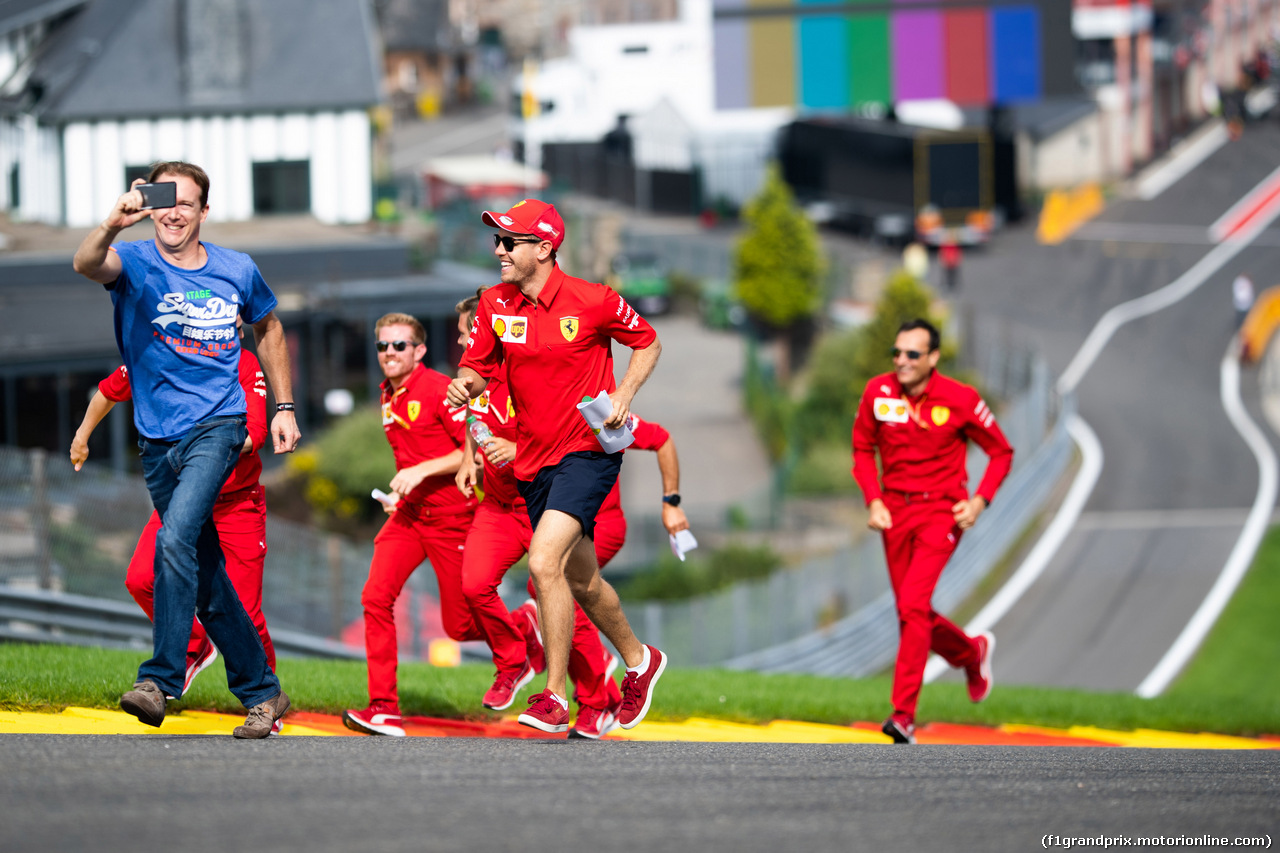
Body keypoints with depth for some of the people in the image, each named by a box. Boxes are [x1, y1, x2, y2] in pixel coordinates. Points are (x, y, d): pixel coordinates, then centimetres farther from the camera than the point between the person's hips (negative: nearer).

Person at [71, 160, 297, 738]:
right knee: (205, 572, 9)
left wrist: (284, 407, 16)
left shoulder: (238, 272, 2)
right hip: (158, 437, 3)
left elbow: (268, 329, 21)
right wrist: (111, 227, -47)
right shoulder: (135, 263, -2)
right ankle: (260, 691, 21)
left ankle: (159, 680, -27)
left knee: (176, 541, -25)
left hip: (217, 425, -3)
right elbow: (86, 264, -26)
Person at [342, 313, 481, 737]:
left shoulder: (439, 390, -15)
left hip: (450, 516, -6)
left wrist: (421, 472, -22)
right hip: (408, 512, 7)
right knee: (376, 597, -14)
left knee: (460, 626, 1)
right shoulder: (389, 396, 11)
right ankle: (385, 708, -13)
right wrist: (400, 493, 13)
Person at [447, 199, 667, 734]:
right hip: (534, 461, 6)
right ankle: (638, 660, 42)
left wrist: (622, 397, -11)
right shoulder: (495, 304, 0)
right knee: (580, 581, 16)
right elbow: (477, 366, 9)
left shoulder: (592, 302, -12)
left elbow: (647, 343, 3)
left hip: (587, 453, -6)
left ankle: (554, 698, -16)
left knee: (544, 562, -22)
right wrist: (465, 385, -15)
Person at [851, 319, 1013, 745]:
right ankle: (972, 653, 43)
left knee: (913, 603, -20)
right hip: (895, 511, 5)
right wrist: (874, 500, -2)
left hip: (942, 510, -5)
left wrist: (980, 500, -13)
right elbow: (863, 448, 12)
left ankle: (904, 715, -20)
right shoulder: (878, 392, -3)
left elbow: (1001, 452, 1)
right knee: (911, 610, 11)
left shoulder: (960, 400, -11)